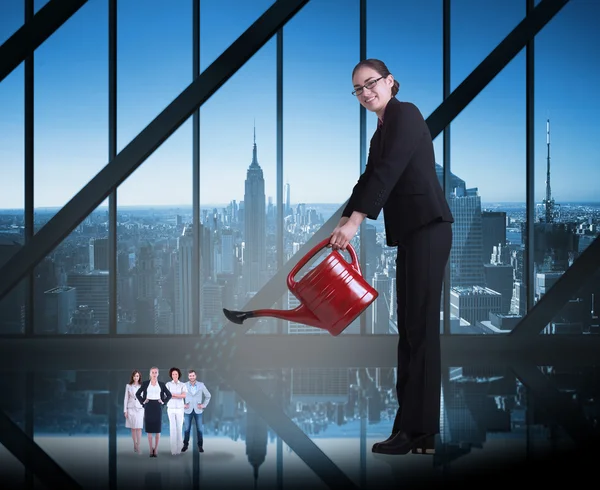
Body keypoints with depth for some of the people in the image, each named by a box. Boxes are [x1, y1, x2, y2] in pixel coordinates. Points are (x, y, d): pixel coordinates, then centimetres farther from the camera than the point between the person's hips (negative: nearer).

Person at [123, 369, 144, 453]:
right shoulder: (128, 386, 4)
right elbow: (126, 398, 6)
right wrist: (125, 410, 2)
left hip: (140, 409, -1)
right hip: (131, 409, 1)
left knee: (139, 428, -7)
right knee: (133, 428, 5)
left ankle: (138, 446, -10)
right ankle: (135, 445, 14)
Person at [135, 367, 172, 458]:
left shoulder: (161, 384, 4)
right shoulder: (145, 383, 3)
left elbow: (169, 395, 10)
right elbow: (137, 394, 8)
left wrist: (163, 402, -1)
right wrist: (143, 401, -2)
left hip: (158, 407, 0)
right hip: (148, 407, 0)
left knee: (157, 429, 0)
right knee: (149, 429, 1)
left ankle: (156, 450, 6)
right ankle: (151, 450, 8)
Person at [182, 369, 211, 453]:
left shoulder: (201, 385, -1)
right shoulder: (184, 385, -3)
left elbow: (208, 396, 10)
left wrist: (204, 405, 1)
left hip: (198, 410, 0)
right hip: (188, 410, 0)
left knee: (199, 429, 0)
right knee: (186, 429, 1)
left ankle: (200, 446, 8)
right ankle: (185, 445, 12)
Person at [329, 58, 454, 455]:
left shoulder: (405, 114, -8)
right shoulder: (383, 129, 20)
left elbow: (389, 172, -19)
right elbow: (370, 179, 23)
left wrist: (355, 220, -24)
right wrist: (343, 224, 19)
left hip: (427, 228, -10)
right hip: (412, 231, 10)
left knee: (420, 325, -11)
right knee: (412, 327, 8)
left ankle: (417, 430, -10)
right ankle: (419, 427, 11)